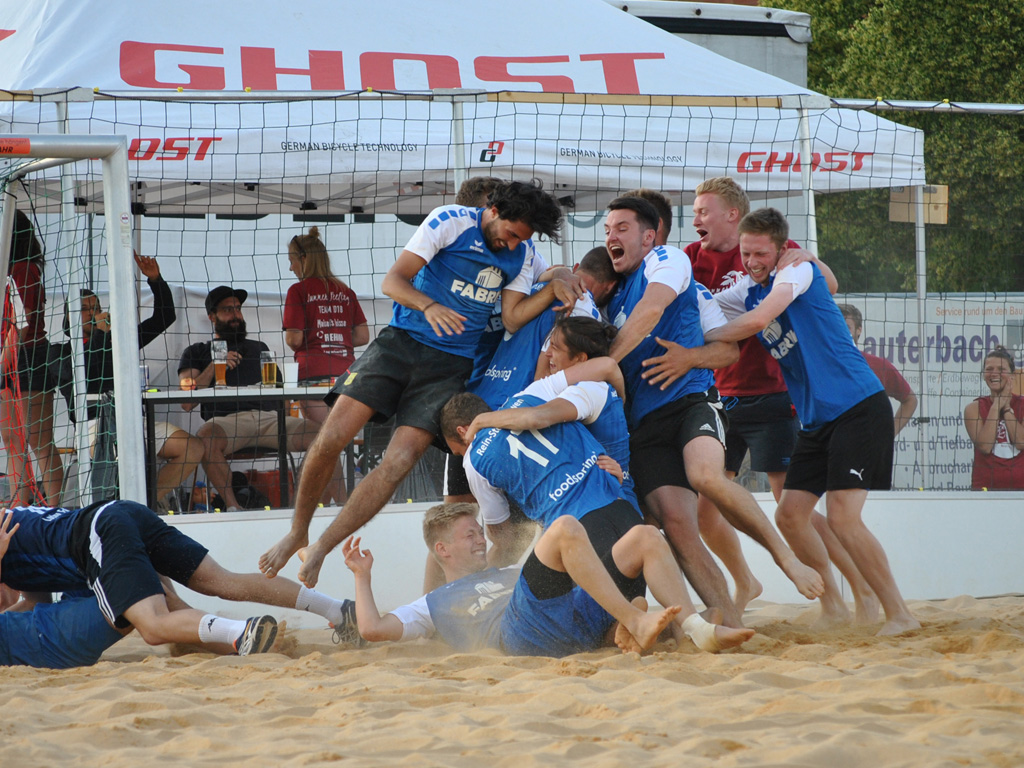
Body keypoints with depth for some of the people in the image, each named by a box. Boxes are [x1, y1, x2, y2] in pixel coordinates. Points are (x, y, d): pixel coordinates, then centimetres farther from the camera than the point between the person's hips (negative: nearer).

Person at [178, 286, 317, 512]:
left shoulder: (259, 348, 34)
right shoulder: (197, 353, 22)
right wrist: (214, 366, -1)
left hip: (269, 416, 3)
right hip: (227, 419, -3)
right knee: (206, 437, -42)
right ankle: (232, 506, -37)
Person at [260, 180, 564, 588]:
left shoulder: (521, 253, 7)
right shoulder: (451, 221, -6)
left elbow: (514, 318, -1)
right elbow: (393, 280, -11)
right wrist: (429, 306, -29)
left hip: (451, 366, 2)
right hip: (402, 342, -2)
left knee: (399, 463, -13)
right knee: (333, 436, -14)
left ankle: (320, 550, -4)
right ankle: (297, 533, 7)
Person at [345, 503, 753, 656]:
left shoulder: (511, 574, 44)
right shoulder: (436, 605, 28)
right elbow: (373, 629, 14)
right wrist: (362, 576, 20)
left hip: (582, 615, 7)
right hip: (526, 629, -6)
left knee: (644, 536, -5)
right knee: (565, 527, -24)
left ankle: (692, 628, -27)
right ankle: (636, 622, -37)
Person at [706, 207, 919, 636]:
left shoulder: (798, 269, -9)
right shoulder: (747, 291, 14)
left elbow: (758, 320, -20)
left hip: (859, 407, -9)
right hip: (816, 421, 9)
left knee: (842, 517, -19)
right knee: (790, 516, 3)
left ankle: (899, 614, -13)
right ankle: (832, 608, 16)